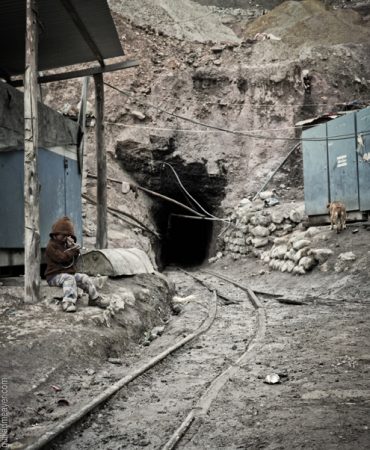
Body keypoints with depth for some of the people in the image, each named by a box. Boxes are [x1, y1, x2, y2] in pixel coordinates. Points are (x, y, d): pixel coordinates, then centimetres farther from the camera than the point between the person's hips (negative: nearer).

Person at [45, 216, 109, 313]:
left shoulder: (65, 244, 18)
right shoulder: (51, 245, -10)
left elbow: (75, 258, 16)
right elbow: (62, 258, -21)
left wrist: (72, 246, 1)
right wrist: (73, 250, -15)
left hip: (70, 273, 8)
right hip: (55, 276, -8)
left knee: (84, 278, -3)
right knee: (69, 279, -36)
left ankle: (95, 298, 7)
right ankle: (68, 302, -51)